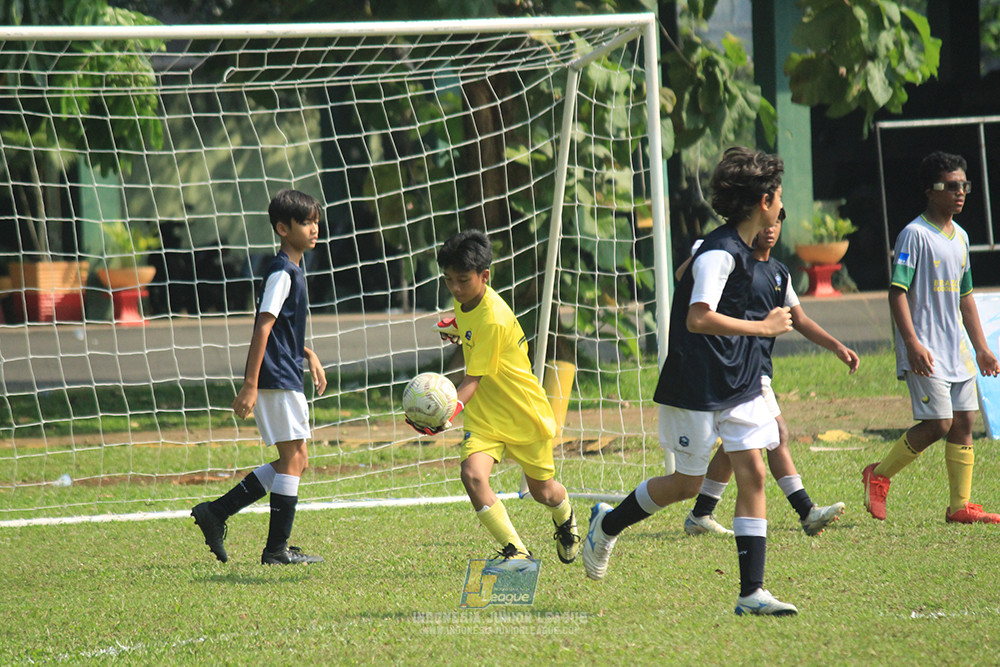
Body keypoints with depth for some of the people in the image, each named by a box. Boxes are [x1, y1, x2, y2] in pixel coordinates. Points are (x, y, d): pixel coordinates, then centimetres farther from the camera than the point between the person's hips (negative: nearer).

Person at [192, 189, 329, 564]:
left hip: (286, 379, 10)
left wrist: (309, 356, 20)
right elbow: (263, 328, -20)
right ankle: (277, 549, -3)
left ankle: (216, 513, 13)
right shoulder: (281, 273, -14)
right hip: (276, 379, -10)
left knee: (294, 460, 11)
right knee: (293, 458, -7)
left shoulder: (294, 270, 16)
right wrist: (250, 387, -24)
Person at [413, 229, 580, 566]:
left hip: (524, 412, -6)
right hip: (484, 414, 6)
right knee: (472, 474, -23)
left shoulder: (493, 320, -29)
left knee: (542, 491, 13)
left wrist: (451, 411, -47)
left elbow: (473, 380, -32)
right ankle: (515, 550, -17)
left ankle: (565, 519, 51)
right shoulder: (466, 299, -6)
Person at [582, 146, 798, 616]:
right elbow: (699, 318, -32)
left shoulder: (740, 250, 9)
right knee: (688, 483, 4)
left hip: (738, 385, 8)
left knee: (752, 472, -3)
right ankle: (607, 525, 30)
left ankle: (752, 592, -5)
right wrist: (764, 327, -25)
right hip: (696, 389, -8)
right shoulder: (719, 253, -21)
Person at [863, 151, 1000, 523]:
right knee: (938, 423, -12)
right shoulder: (915, 235, -11)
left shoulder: (960, 237, 14)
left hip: (955, 349, 8)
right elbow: (897, 292, -16)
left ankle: (960, 506, 8)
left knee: (964, 421, 4)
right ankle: (878, 476, 5)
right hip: (925, 350, -8)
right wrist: (913, 344, -24)